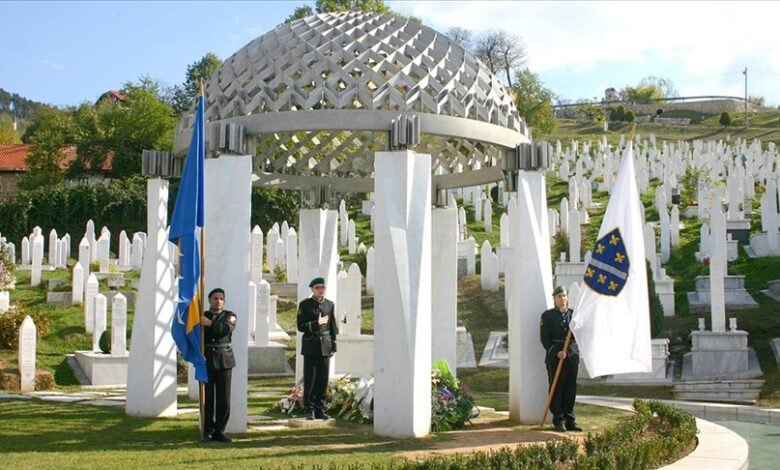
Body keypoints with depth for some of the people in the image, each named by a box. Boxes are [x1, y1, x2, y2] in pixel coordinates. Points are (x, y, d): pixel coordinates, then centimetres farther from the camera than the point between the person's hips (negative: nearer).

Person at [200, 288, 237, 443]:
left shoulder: (230, 316, 9)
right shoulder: (202, 316, 12)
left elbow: (226, 328, -12)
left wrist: (210, 323, -20)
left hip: (224, 361, 0)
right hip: (206, 360, 0)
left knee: (223, 398, 0)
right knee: (207, 398, -3)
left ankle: (219, 431, 8)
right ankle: (208, 431, 3)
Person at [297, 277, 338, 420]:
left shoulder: (330, 305, 11)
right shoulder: (305, 305, 0)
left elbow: (333, 326, 13)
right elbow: (300, 326, -4)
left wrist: (333, 345, 8)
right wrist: (317, 323, -15)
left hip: (325, 346, 3)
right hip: (310, 347, -3)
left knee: (323, 380, 4)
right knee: (310, 380, -1)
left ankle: (320, 410, 12)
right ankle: (310, 411, 6)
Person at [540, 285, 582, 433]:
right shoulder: (547, 315, 1)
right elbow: (544, 338, -4)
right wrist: (556, 352, -16)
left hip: (572, 356, 4)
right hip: (554, 357, -4)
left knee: (571, 389, 6)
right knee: (556, 389, -1)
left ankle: (569, 420, 13)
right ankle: (558, 420, 6)